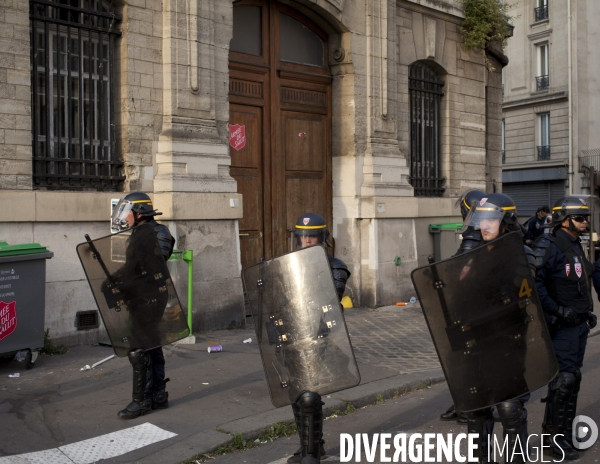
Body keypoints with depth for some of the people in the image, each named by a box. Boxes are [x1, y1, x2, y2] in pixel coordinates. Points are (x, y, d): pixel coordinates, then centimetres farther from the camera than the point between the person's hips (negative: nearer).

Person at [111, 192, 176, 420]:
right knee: (152, 347, 15)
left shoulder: (143, 234, -15)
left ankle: (141, 400, 3)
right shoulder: (156, 232, 15)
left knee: (139, 350, -4)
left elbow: (132, 269, -19)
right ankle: (158, 396, 23)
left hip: (144, 300, -10)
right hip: (156, 297, 10)